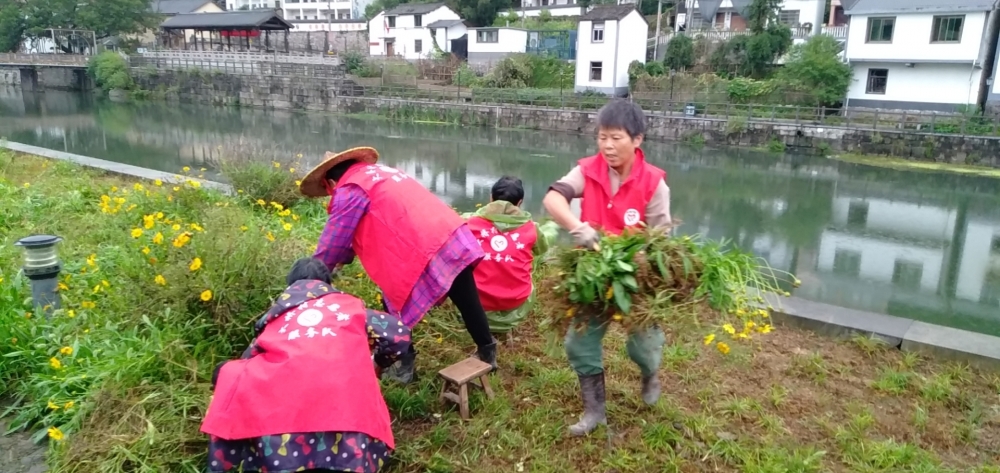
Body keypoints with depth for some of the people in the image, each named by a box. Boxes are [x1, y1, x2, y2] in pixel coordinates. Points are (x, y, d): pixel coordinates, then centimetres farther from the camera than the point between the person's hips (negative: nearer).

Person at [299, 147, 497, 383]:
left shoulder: (349, 191, 2)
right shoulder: (379, 171, 26)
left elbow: (331, 243, 7)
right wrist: (345, 257, 37)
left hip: (422, 253, -8)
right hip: (454, 236, 8)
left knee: (395, 311, 14)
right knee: (468, 303, 21)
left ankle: (404, 365, 21)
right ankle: (487, 353, 35)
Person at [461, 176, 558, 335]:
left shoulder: (471, 222, -5)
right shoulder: (530, 228, -2)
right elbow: (543, 246, 20)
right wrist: (552, 226, 42)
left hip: (480, 303, 0)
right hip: (517, 305, 1)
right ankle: (508, 319, 14)